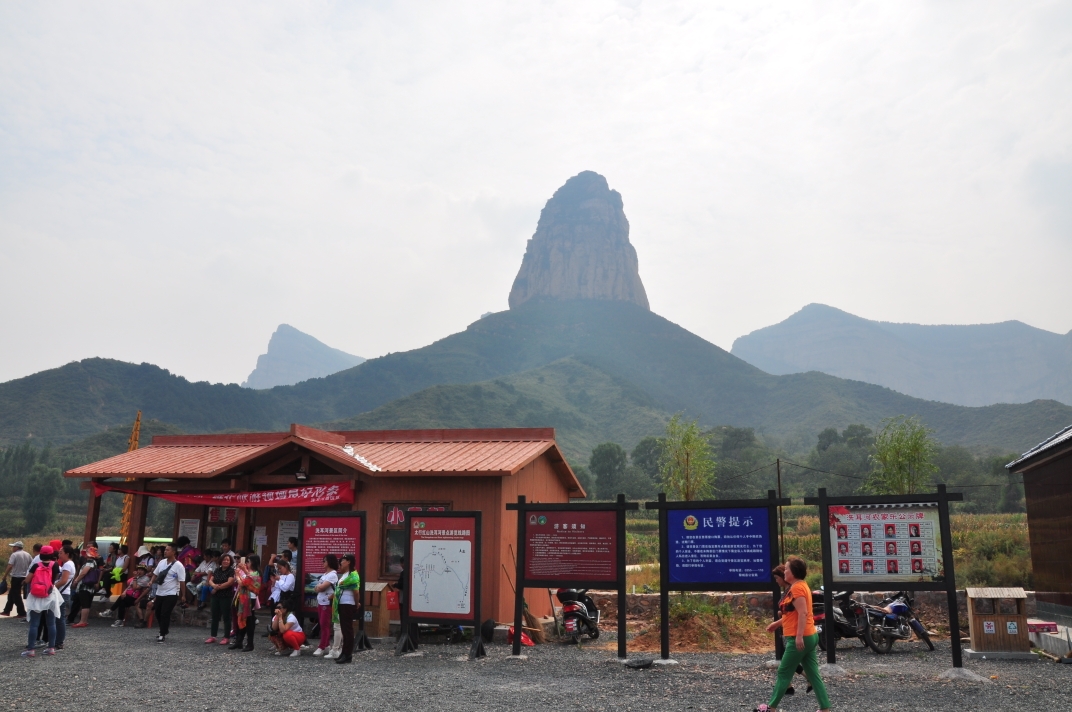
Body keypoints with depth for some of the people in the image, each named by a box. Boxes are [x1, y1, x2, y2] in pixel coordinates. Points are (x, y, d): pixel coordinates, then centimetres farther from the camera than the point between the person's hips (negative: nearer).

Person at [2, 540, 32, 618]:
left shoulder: (14, 555, -11)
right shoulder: (28, 555, 8)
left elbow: (10, 566, -19)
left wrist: (5, 576, -11)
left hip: (16, 577, -7)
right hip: (24, 577, 7)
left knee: (16, 595, 1)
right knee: (11, 594, 20)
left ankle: (22, 613, 0)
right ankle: (7, 610, 26)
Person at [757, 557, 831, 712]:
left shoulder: (797, 588, -16)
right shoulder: (800, 586, 15)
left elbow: (803, 613, -24)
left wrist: (799, 636, -28)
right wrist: (777, 623, 27)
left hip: (800, 639, -10)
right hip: (809, 637, 10)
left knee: (783, 673, 1)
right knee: (813, 675, 9)